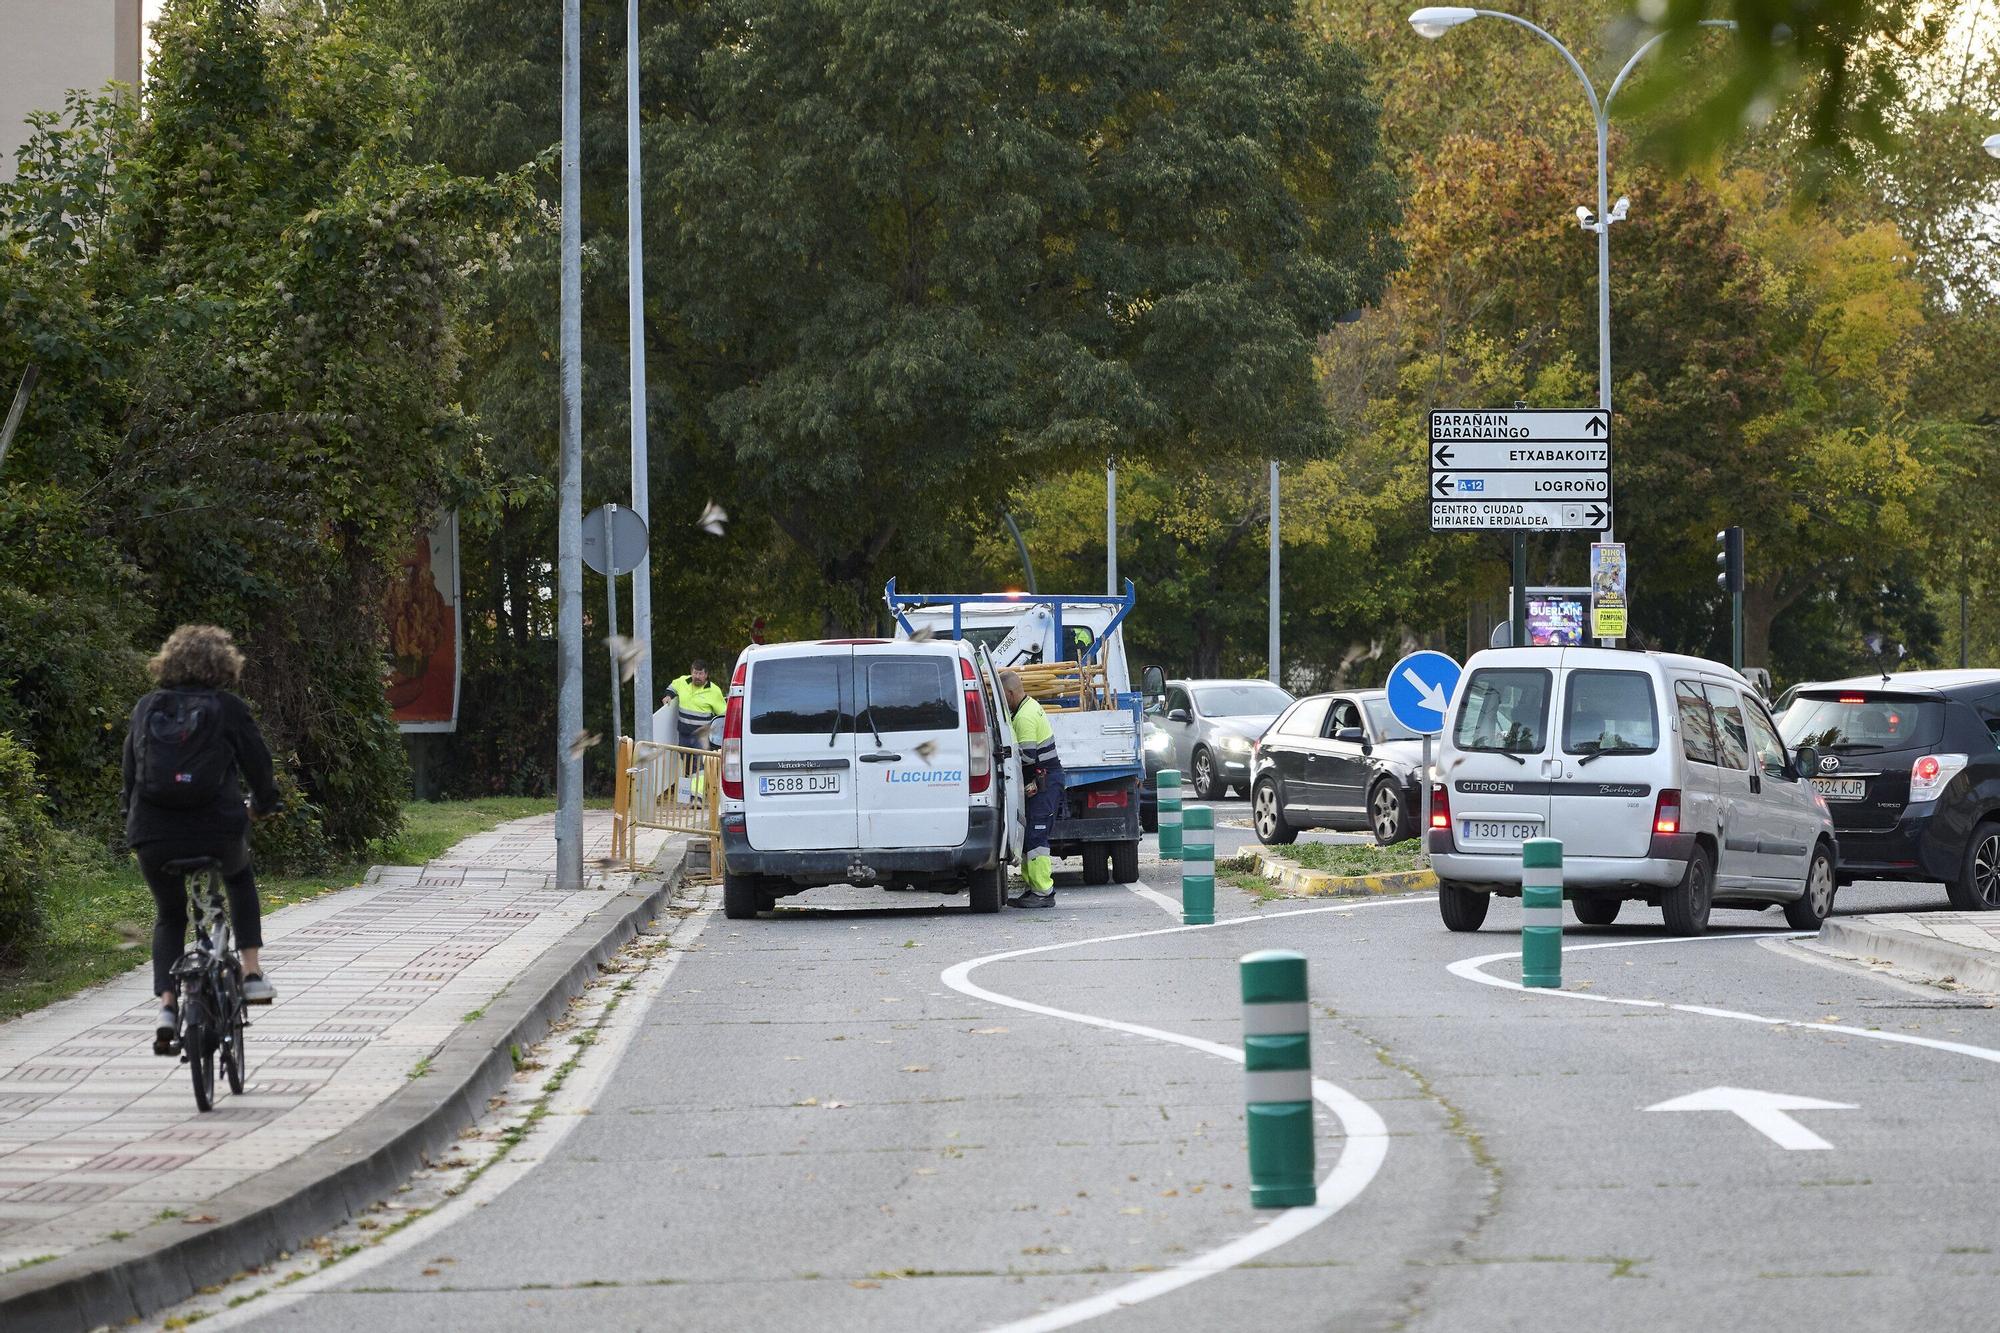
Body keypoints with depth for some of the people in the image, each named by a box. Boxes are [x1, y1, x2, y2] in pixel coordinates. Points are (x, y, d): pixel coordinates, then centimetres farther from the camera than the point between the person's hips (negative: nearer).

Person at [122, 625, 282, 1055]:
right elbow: (257, 761, 6)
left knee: (169, 916, 22)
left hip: (154, 837, 1)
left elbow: (130, 771, 11)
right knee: (240, 877, 33)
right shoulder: (229, 708, 1)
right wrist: (264, 801, 26)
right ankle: (252, 972, 21)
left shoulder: (146, 709, 7)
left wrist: (132, 818, 26)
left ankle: (166, 1005, 2)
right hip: (218, 832, -1)